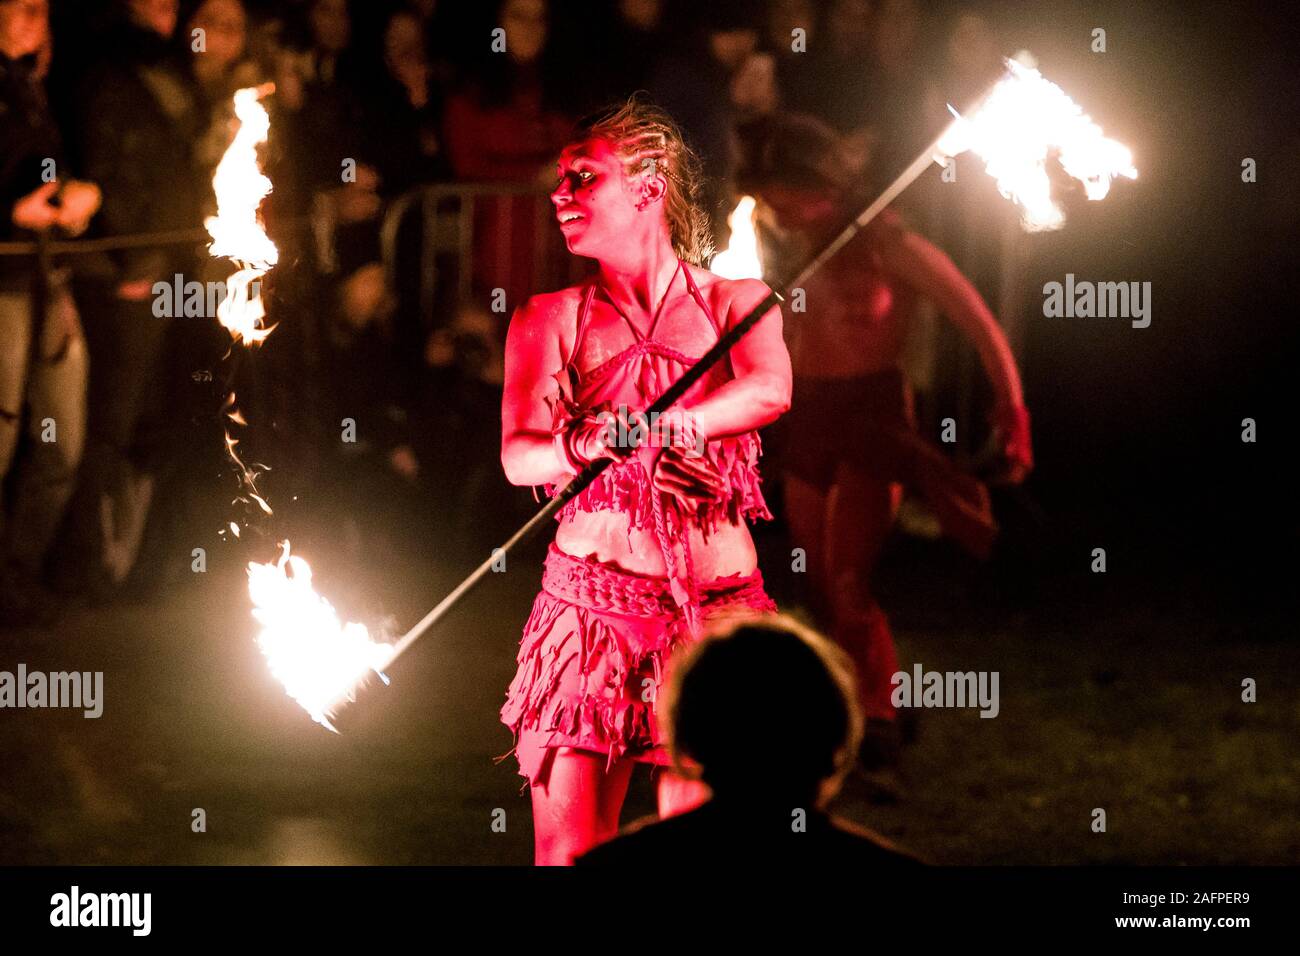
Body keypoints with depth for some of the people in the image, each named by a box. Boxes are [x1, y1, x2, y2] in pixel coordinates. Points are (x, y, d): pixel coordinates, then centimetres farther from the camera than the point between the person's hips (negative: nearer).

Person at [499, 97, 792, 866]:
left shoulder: (737, 303, 8)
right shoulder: (549, 320, 9)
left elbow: (770, 391, -14)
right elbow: (519, 457, -6)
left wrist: (638, 427, -24)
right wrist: (591, 444, -29)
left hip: (714, 607, 0)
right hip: (590, 607, 0)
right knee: (568, 848, -6)